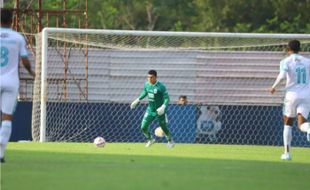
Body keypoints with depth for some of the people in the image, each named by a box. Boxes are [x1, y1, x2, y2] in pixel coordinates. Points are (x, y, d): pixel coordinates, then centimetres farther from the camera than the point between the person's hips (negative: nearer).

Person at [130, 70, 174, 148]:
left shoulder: (161, 86, -21)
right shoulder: (147, 84, -3)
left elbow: (166, 98, -20)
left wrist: (163, 107, -35)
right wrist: (137, 100, 14)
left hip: (160, 111, -5)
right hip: (150, 110, 5)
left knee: (164, 127, 8)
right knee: (143, 127, -2)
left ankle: (170, 141, 38)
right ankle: (150, 139, 27)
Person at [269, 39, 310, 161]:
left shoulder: (286, 62, 0)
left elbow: (282, 74, -20)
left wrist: (274, 86, -10)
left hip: (292, 95, -2)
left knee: (288, 123, 16)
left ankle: (287, 152, 15)